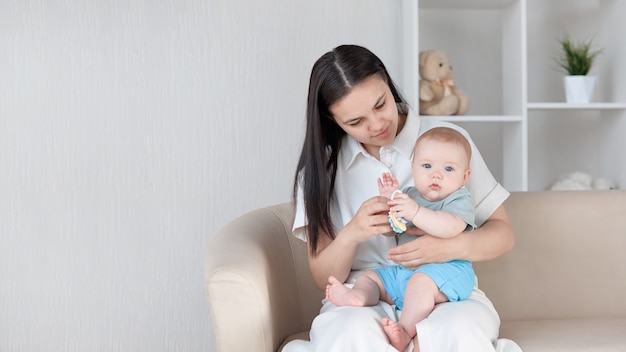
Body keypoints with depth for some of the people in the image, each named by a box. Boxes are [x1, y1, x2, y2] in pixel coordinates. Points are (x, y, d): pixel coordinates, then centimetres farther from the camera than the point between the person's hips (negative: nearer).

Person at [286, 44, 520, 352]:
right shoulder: (321, 167, 5)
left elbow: (503, 234, 5)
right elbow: (324, 279, 6)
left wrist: (453, 247, -18)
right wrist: (350, 235, -17)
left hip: (446, 292, 1)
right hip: (362, 301, 0)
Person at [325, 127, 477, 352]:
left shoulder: (459, 199, -6)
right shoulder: (410, 194, 16)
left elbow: (451, 227, -27)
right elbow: (390, 228, 18)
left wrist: (415, 212, -34)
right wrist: (389, 200, 0)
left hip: (447, 268, -8)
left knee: (420, 283, -37)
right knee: (369, 277, 5)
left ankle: (405, 332, -36)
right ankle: (358, 296, -25)